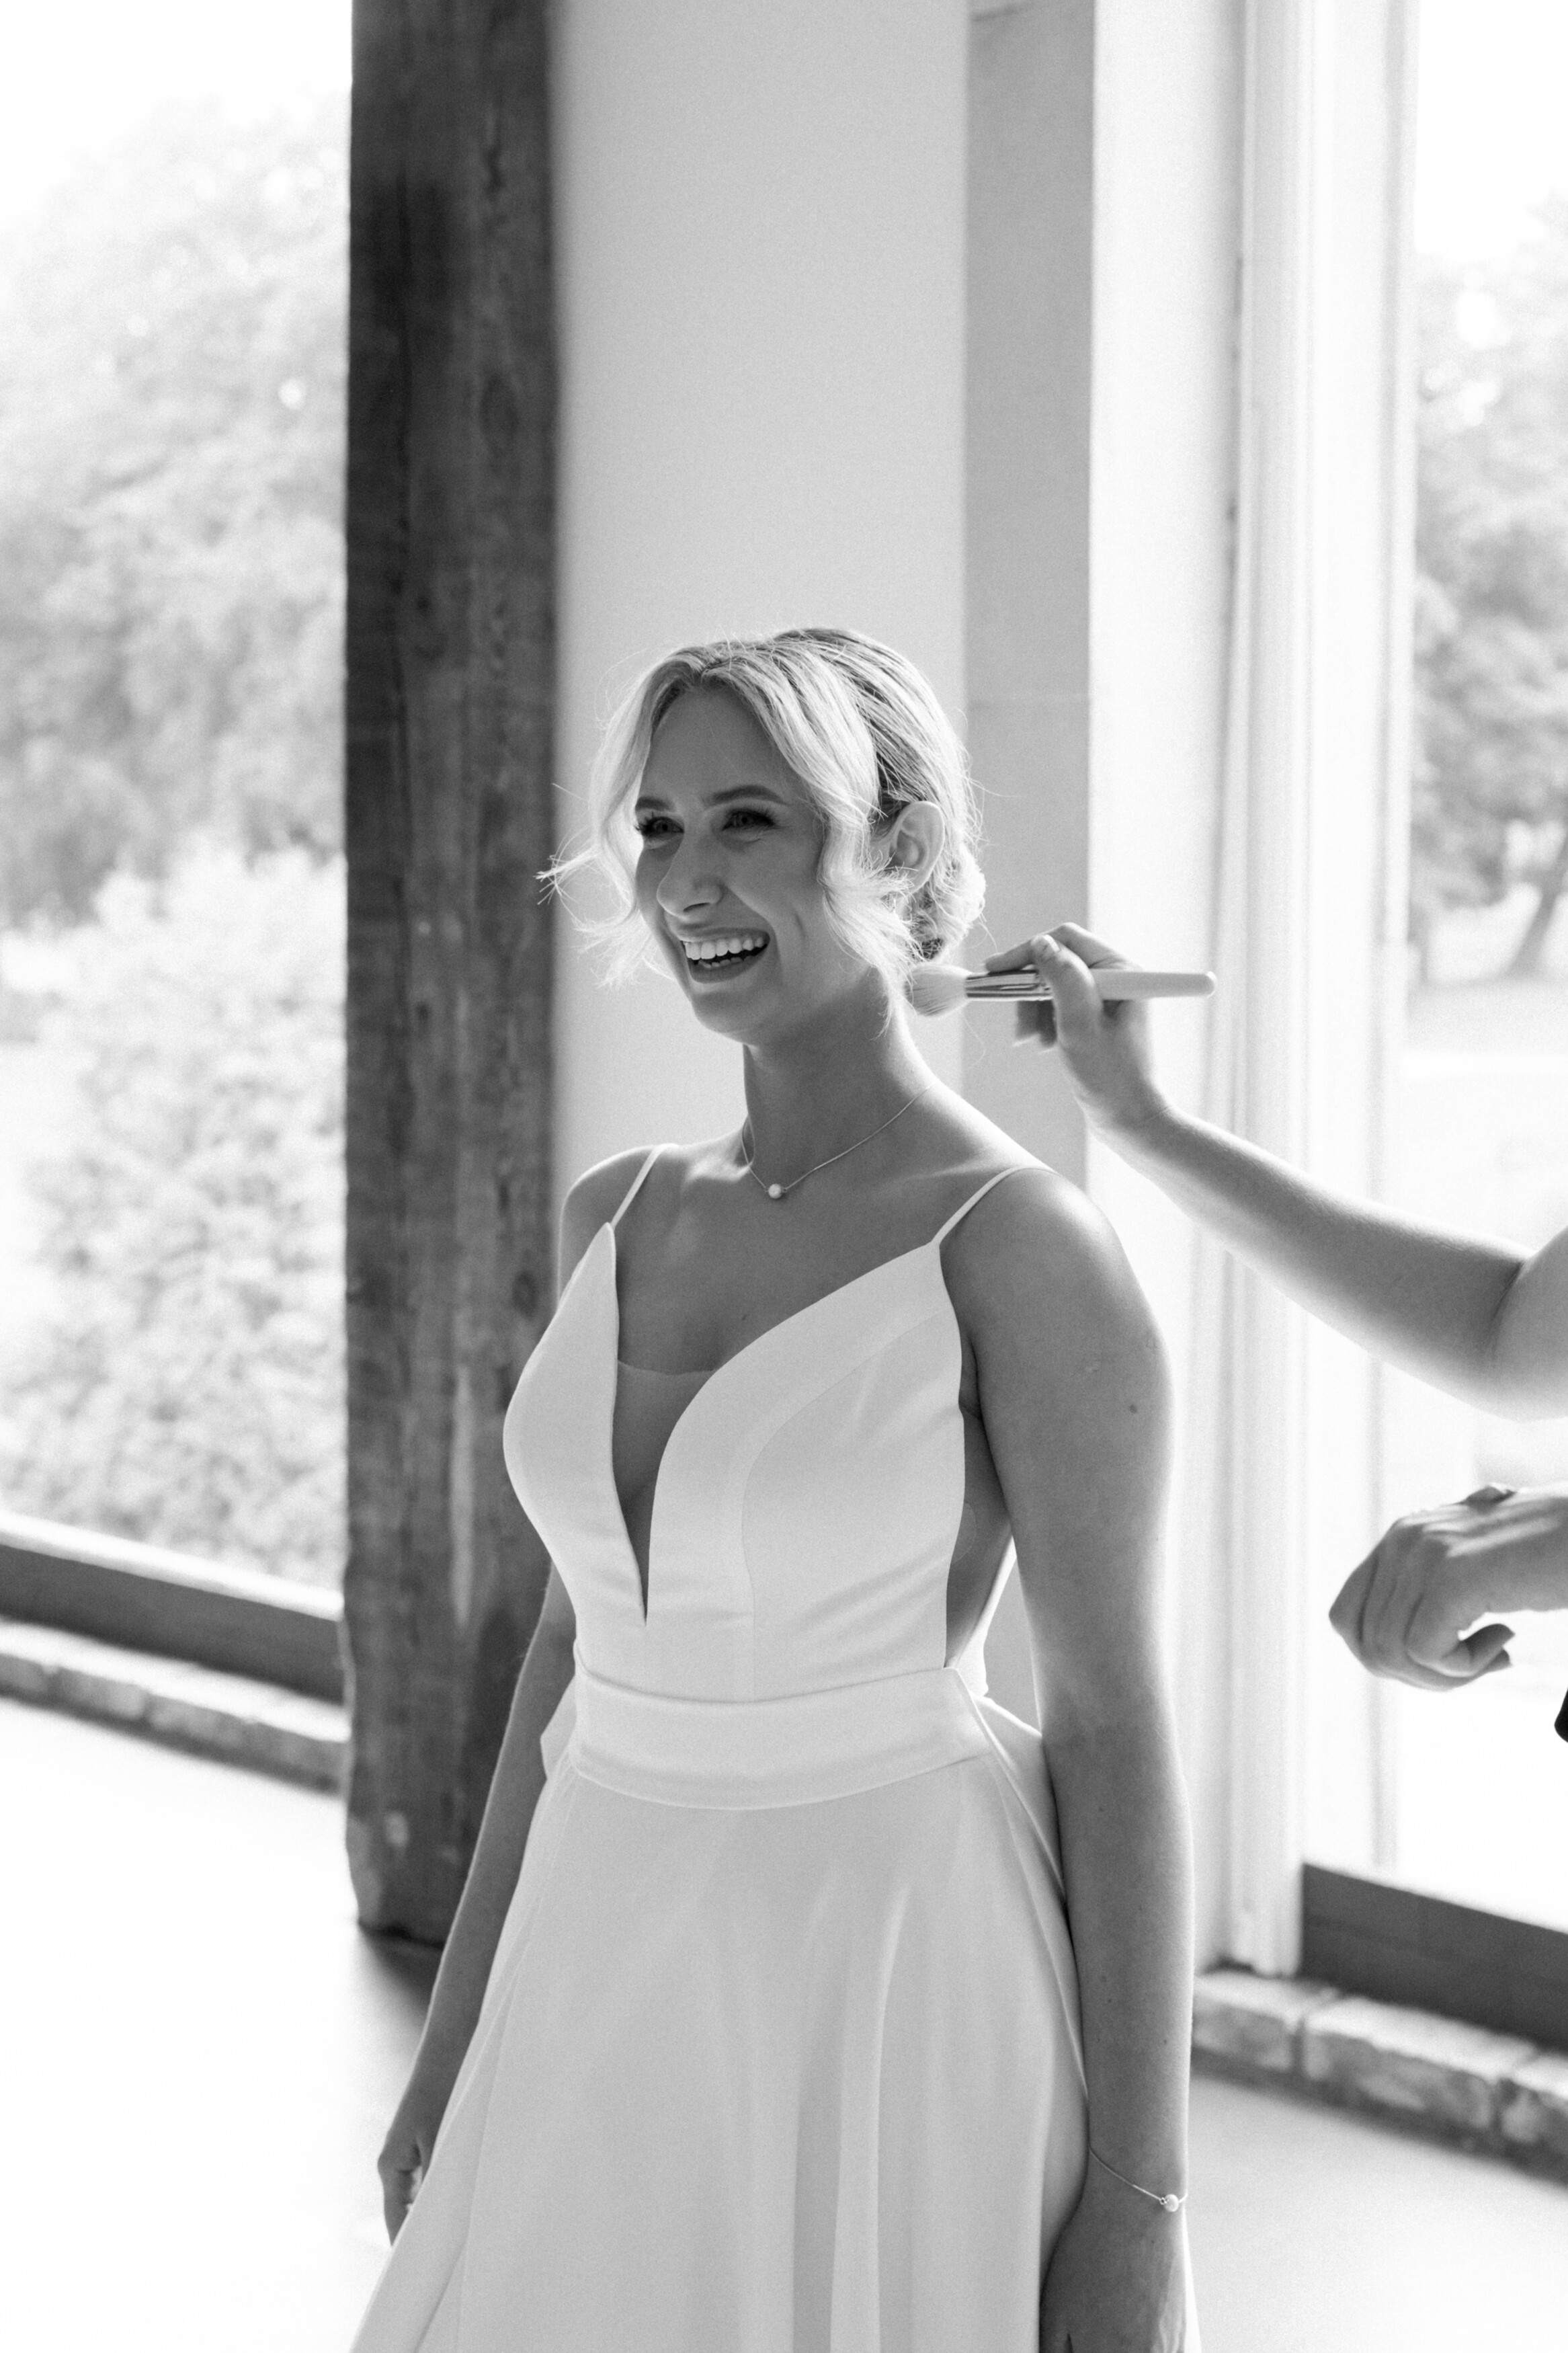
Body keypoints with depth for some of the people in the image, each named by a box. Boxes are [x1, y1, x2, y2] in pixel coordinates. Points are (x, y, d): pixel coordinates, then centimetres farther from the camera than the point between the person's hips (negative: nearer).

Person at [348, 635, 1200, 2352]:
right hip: (619, 1977, 6)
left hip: (897, 1979, -6)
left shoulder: (1022, 1246, -13)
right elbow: (580, 1639, 12)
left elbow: (1114, 1728, -11)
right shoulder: (614, 1219, 5)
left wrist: (1138, 2205, -11)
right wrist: (454, 2045, 14)